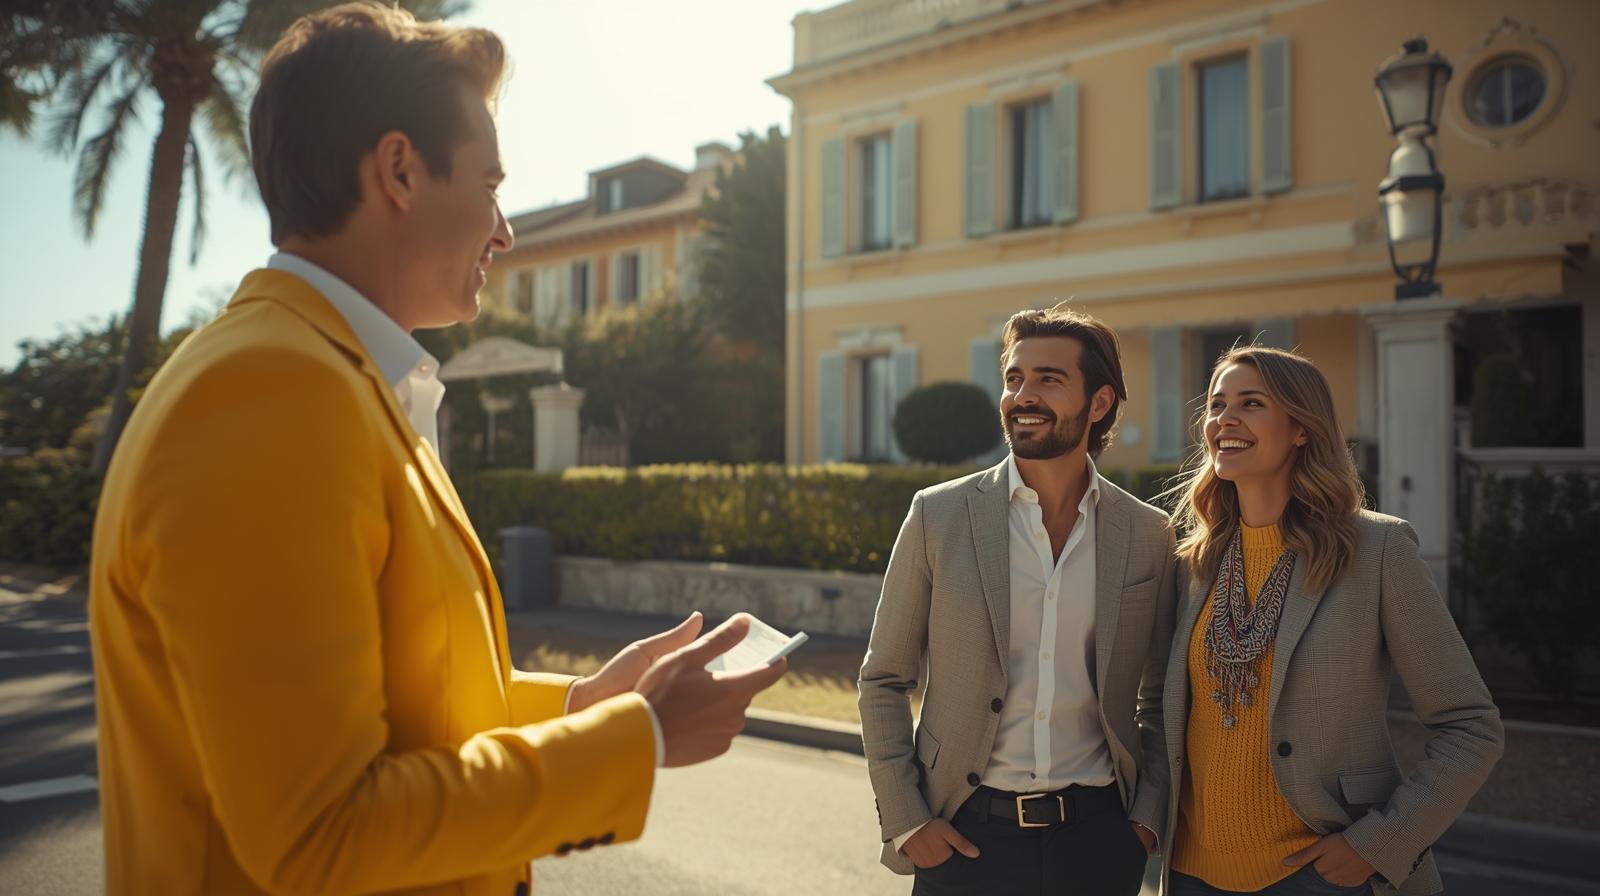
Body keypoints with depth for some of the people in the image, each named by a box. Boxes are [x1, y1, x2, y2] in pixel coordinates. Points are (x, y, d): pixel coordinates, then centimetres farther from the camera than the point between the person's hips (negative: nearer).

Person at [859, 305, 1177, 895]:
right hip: (966, 836, -1)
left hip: (1097, 836, 2)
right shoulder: (938, 515, -6)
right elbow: (884, 681, -1)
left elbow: (1158, 698, 10)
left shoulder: (1148, 535, -1)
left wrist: (1149, 814, 1)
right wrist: (903, 820, -6)